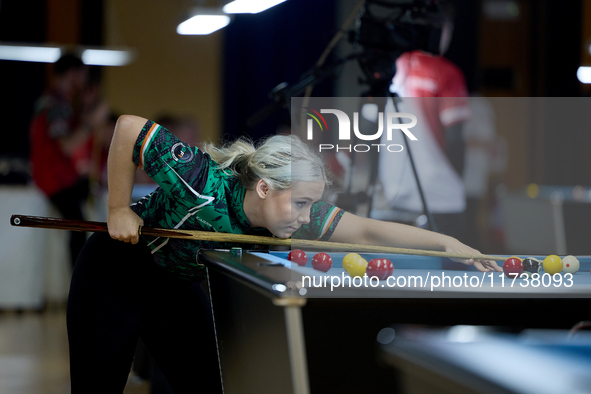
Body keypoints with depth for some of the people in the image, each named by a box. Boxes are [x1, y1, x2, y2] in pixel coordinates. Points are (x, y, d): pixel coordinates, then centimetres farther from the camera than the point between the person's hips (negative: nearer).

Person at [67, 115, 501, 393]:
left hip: (178, 289, 6)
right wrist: (119, 211, -23)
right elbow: (130, 127, -30)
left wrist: (449, 243, -32)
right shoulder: (204, 184, -38)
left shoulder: (294, 215, -21)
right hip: (115, 273, -6)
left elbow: (368, 230, -22)